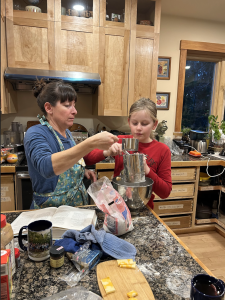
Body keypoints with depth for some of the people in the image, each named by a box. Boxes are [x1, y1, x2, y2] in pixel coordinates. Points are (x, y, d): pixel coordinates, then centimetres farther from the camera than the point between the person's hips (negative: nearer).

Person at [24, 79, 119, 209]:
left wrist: (82, 170, 1)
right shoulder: (35, 134, -15)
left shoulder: (67, 133, 5)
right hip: (51, 212, -4)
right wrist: (91, 143, -40)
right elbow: (46, 166, -34)